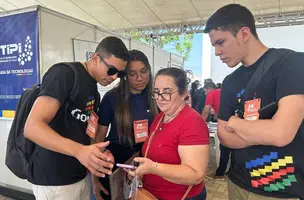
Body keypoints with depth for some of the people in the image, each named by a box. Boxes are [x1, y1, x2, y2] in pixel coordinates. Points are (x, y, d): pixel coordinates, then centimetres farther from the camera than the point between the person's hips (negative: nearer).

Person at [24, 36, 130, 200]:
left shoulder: (94, 90, 8)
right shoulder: (65, 74, -17)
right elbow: (32, 127, -24)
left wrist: (99, 155, -4)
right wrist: (79, 150, -37)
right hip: (54, 181, -8)